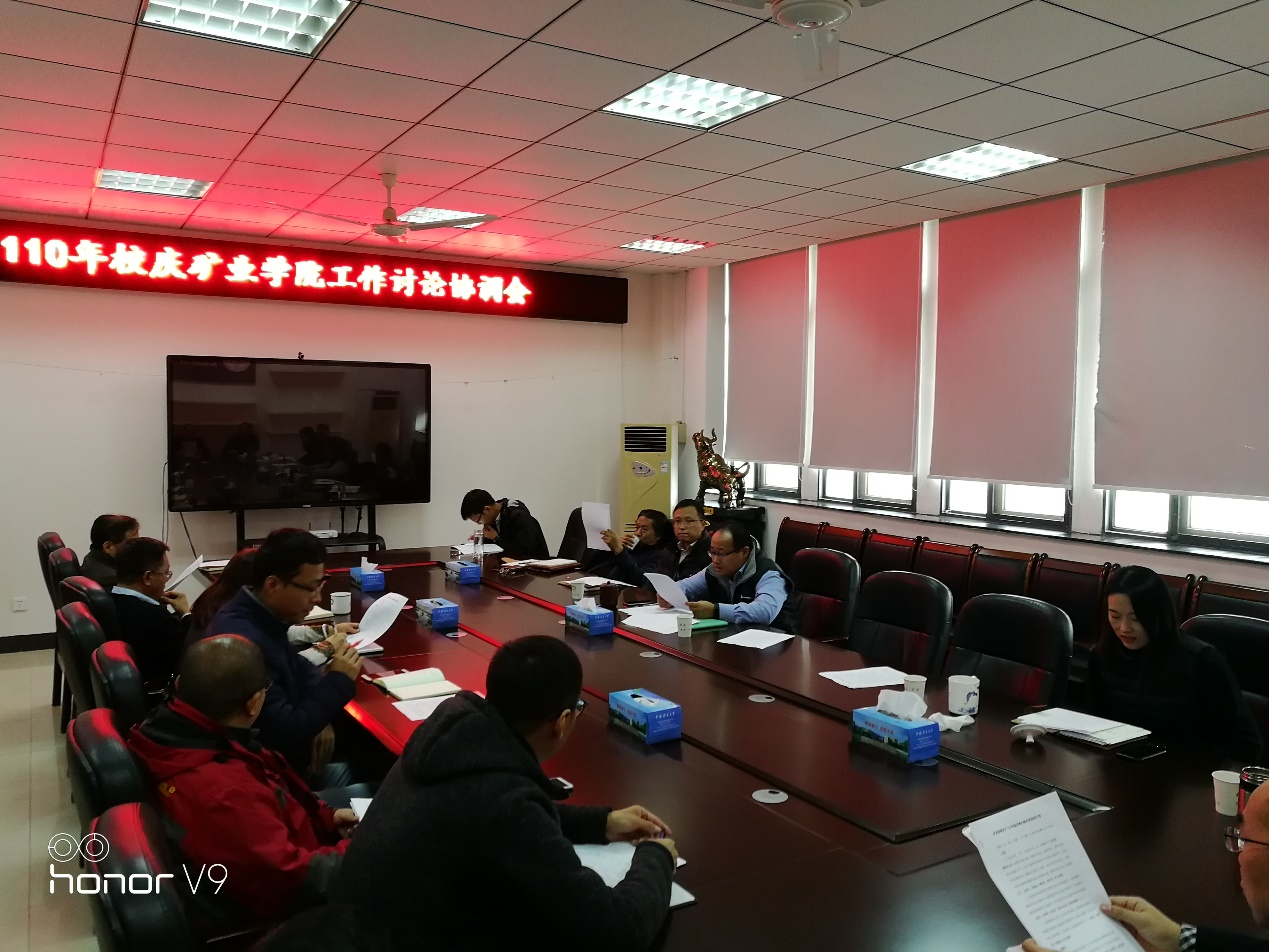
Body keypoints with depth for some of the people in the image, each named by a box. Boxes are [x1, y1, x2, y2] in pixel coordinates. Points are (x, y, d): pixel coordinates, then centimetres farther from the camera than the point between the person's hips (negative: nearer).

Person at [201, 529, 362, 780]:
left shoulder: (259, 617, -1)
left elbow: (296, 667, 16)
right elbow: (283, 734, -29)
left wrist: (319, 718, -2)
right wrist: (337, 682, -17)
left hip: (279, 759, 9)